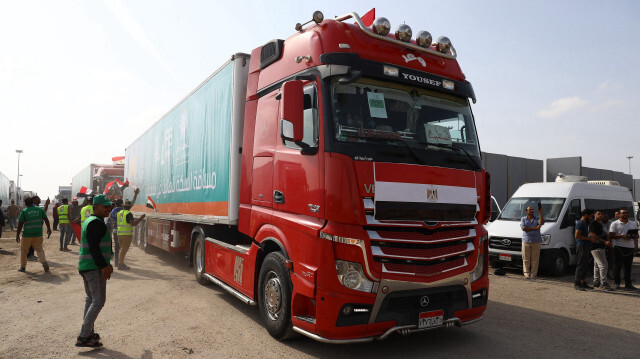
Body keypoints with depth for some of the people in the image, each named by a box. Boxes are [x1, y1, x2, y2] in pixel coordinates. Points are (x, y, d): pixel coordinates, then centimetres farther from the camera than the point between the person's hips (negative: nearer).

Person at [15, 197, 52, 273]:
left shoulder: (24, 211, -7)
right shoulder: (40, 209, 2)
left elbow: (20, 224, -8)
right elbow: (46, 220, 6)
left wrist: (17, 235, -1)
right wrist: (49, 229, 18)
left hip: (27, 235, -2)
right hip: (38, 234, 3)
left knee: (23, 250, 14)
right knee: (39, 249, 12)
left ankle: (22, 267, 22)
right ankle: (44, 262, -10)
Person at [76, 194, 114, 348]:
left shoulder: (89, 221, 17)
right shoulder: (97, 223, -16)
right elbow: (93, 247, -23)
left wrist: (107, 263, 24)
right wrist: (103, 266, -23)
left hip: (85, 266, 11)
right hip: (95, 267, -11)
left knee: (90, 298, 18)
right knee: (98, 301, -8)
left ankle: (89, 333, 26)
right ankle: (83, 337, -7)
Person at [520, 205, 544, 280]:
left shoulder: (537, 218, 10)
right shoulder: (523, 219, 9)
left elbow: (542, 223, -11)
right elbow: (523, 228, -7)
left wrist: (540, 213, -17)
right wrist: (535, 228, -11)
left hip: (536, 242, 0)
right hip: (526, 241, 0)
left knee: (535, 259, 0)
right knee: (526, 259, -1)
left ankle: (533, 274, 7)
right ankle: (526, 274, 6)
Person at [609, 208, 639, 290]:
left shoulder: (633, 224, 14)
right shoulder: (615, 224, 1)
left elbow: (636, 235, 17)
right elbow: (611, 236, -3)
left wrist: (636, 245, 3)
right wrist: (622, 236, -16)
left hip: (630, 248, 4)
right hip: (619, 247, -4)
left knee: (628, 267, 7)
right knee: (618, 266, -1)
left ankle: (628, 284, 12)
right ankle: (616, 283, 7)